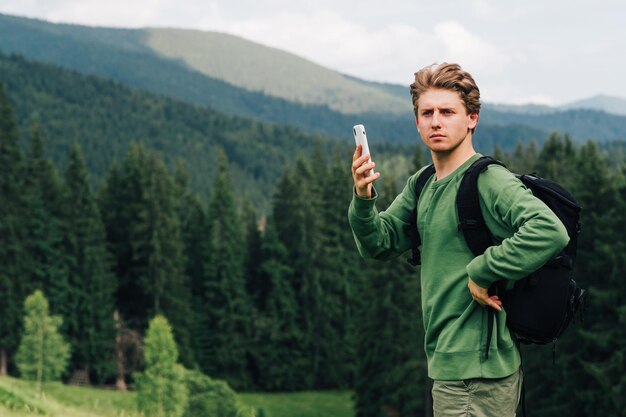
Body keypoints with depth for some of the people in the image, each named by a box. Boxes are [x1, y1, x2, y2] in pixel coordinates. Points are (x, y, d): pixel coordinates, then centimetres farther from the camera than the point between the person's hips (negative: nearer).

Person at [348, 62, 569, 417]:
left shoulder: (490, 181, -16)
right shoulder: (422, 184, 11)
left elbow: (551, 231, -29)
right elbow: (380, 245, 9)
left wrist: (482, 271, -23)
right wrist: (364, 200, -10)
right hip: (448, 359, 9)